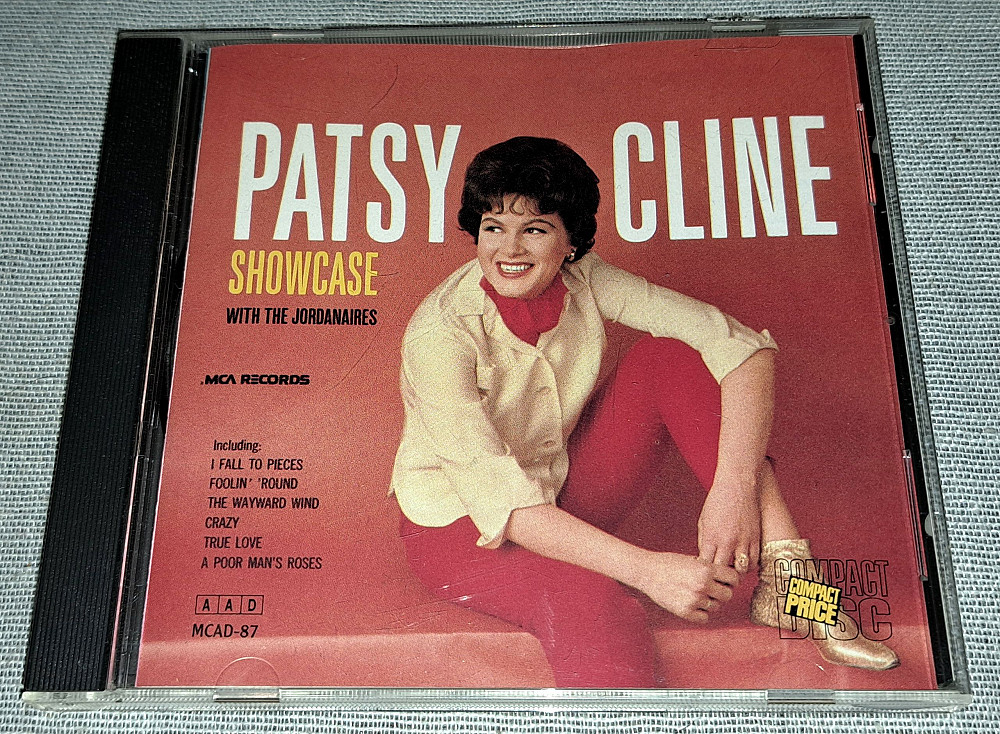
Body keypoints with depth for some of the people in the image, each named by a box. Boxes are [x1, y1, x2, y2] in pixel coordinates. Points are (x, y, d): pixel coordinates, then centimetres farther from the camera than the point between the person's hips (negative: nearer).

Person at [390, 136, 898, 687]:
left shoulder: (583, 281, -14)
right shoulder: (440, 334, -26)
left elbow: (743, 346, -19)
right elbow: (497, 499, -33)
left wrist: (735, 488, -33)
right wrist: (646, 569, -41)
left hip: (563, 486, 5)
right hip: (461, 525, -5)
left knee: (674, 357, -17)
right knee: (597, 610, -38)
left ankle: (782, 569, -22)